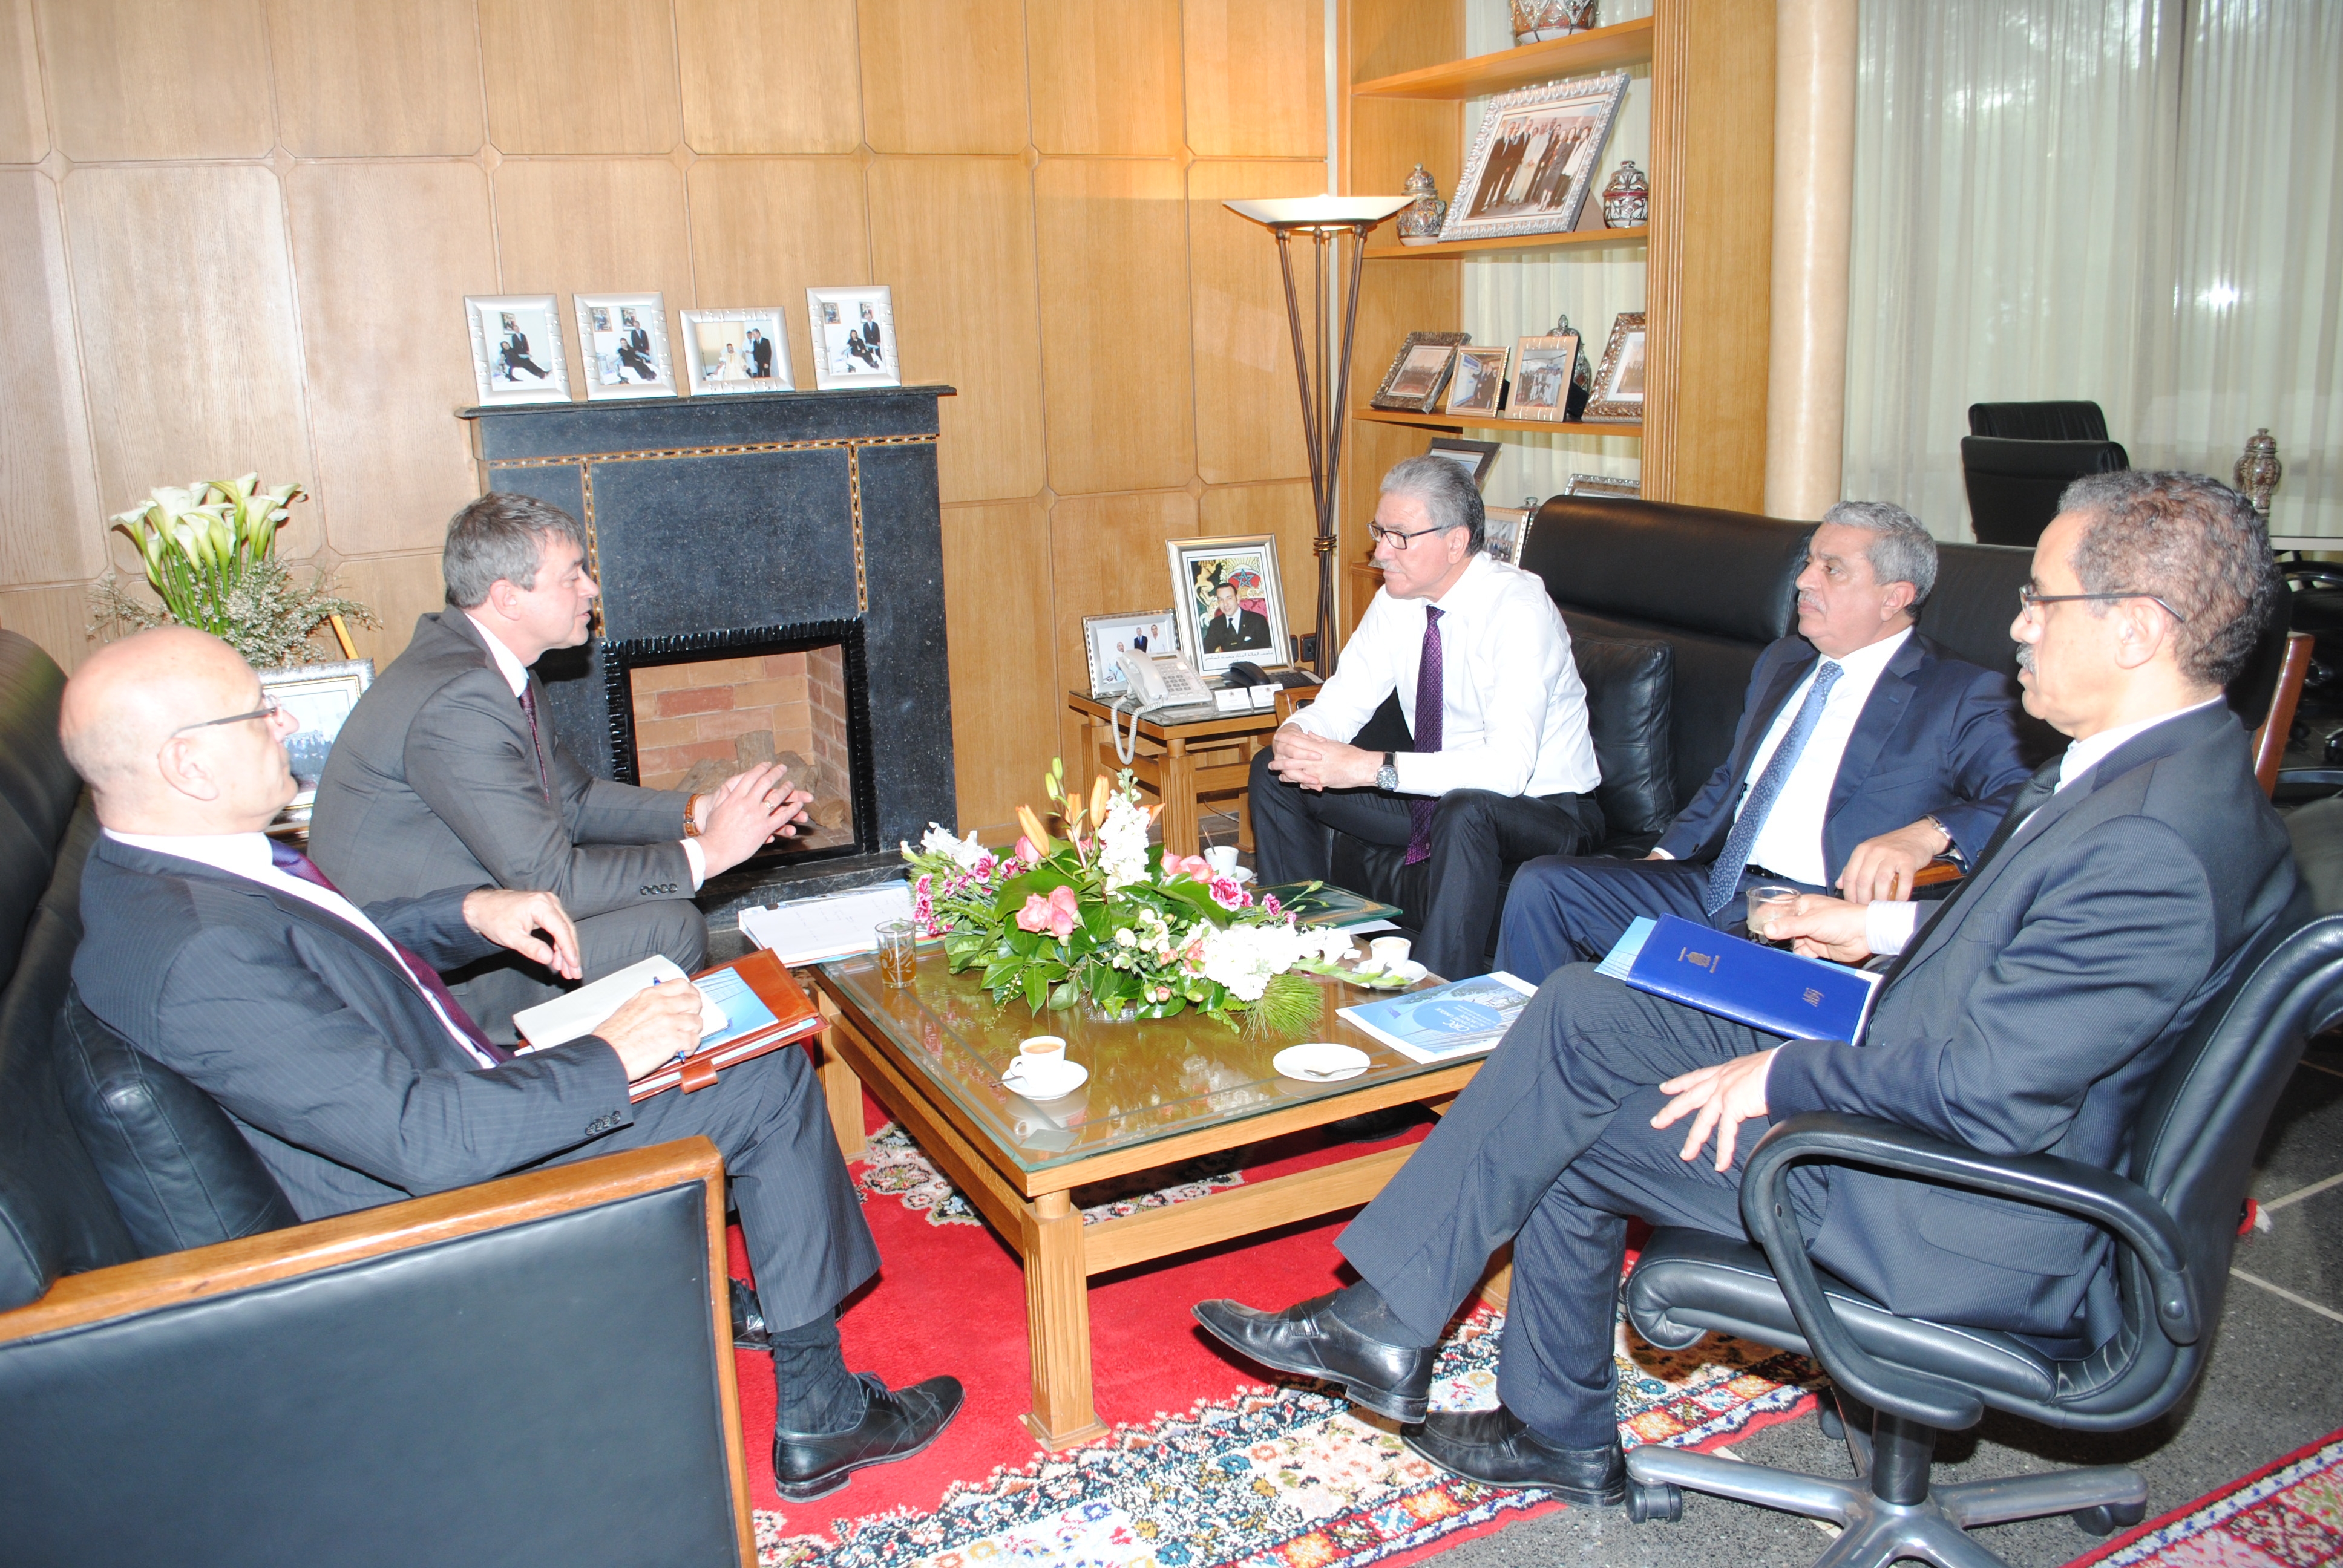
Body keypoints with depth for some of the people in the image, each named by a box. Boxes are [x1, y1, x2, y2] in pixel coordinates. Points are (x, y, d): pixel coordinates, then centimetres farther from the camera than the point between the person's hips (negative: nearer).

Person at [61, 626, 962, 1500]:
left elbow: (346, 942, 17)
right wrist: (610, 1059, -24)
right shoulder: (200, 962, -34)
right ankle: (818, 1421, 7)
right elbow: (427, 1140, -35)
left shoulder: (154, 869, -1)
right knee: (770, 1086, -8)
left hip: (455, 1101, 11)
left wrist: (472, 910, -1)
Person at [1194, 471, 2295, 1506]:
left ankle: (1560, 1433, 21)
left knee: (1569, 1140, -4)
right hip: (1898, 1089, 10)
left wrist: (1781, 1075, -17)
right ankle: (1387, 1320, 7)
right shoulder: (2134, 764, 4)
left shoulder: (2153, 844, -28)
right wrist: (1890, 927, 12)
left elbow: (1985, 1096, -29)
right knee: (1578, 1008, -1)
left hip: (1971, 1235, -10)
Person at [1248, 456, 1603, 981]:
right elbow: (1341, 704, -1)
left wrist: (1374, 768, -41)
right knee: (1273, 772, 0)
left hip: (1540, 807, -7)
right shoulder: (1399, 600, -4)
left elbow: (1508, 766, -36)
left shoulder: (1518, 608, -25)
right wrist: (1295, 736, -25)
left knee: (1465, 811, -41)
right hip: (1438, 794, 7)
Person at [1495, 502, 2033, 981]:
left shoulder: (1962, 698, -3)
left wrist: (1923, 836, -36)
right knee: (1542, 886, -7)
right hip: (1714, 886, 7)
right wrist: (1663, 858, 13)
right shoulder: (1781, 662, 21)